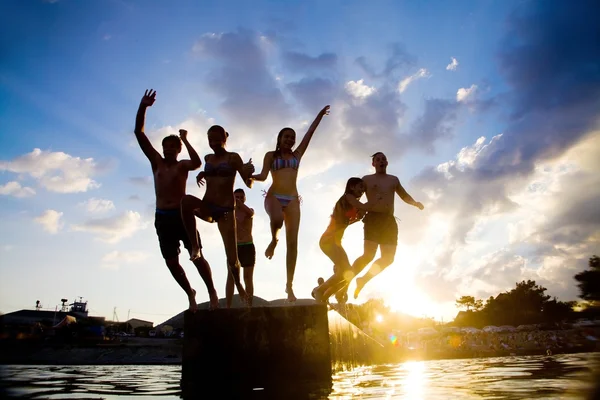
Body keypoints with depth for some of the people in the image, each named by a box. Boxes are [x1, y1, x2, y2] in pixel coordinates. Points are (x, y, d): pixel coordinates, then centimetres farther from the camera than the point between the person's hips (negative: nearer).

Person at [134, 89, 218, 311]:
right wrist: (143, 107, -8)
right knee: (171, 262, 5)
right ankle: (190, 293, 24)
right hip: (162, 217, 4)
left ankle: (212, 292, 11)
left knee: (197, 256, -4)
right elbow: (138, 132, 2)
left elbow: (197, 163, -26)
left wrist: (185, 140, -20)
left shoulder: (182, 166, 1)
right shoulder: (156, 162, 9)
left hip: (182, 215, -4)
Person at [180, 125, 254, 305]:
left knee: (232, 259, -5)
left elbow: (249, 184, -5)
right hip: (207, 207, 4)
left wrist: (249, 173, -28)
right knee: (186, 200, -34)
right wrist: (202, 174, 9)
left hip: (226, 210, -3)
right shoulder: (208, 158, 11)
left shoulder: (233, 158, -2)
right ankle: (195, 246, -23)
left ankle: (238, 284, 28)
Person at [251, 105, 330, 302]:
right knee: (277, 219, -39)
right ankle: (273, 240, -2)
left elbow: (309, 134, 17)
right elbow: (263, 176, 1)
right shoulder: (270, 155, 12)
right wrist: (250, 175, -18)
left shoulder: (297, 154, 18)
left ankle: (289, 285, -2)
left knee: (292, 242, -7)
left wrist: (320, 116, 16)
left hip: (292, 199, 3)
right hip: (274, 196, -2)